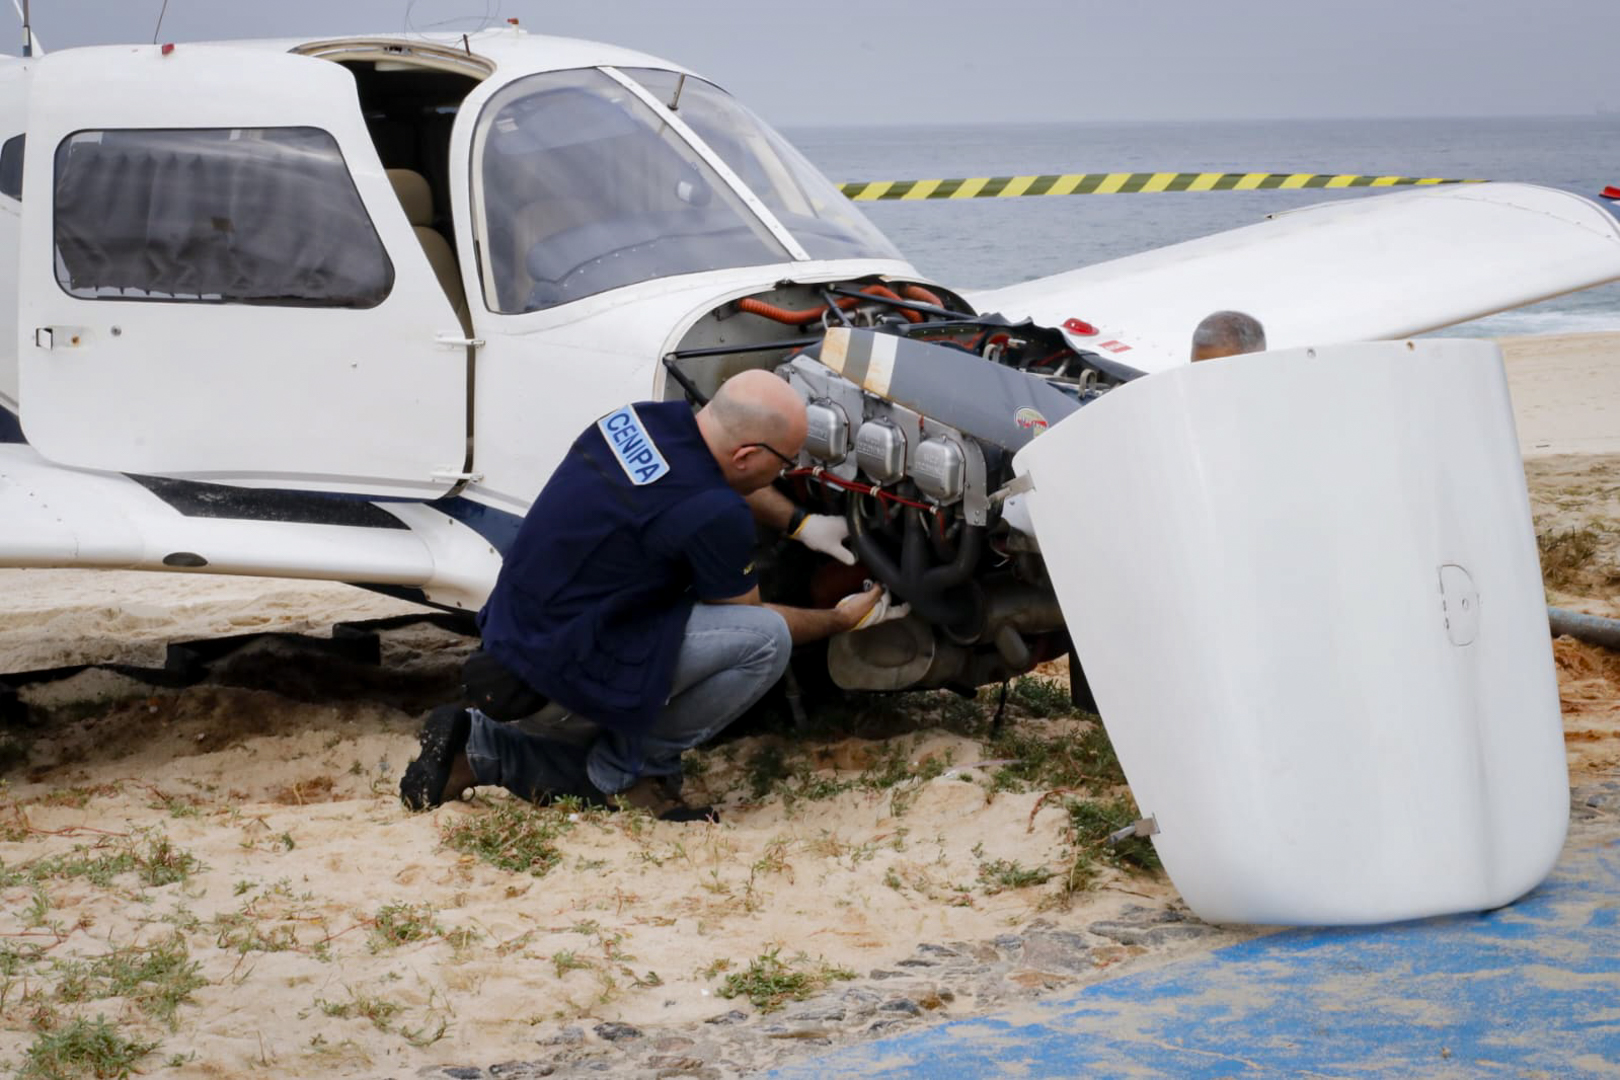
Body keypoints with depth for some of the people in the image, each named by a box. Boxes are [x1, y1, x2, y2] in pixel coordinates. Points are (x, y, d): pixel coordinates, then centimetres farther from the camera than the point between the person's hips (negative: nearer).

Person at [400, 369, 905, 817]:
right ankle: (631, 769, -1)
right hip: (564, 663, -9)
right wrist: (843, 619, 13)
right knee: (765, 640, -14)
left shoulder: (647, 417, 1)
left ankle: (479, 748, 12)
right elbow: (749, 617, -2)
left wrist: (801, 523, 19)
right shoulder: (713, 516, -22)